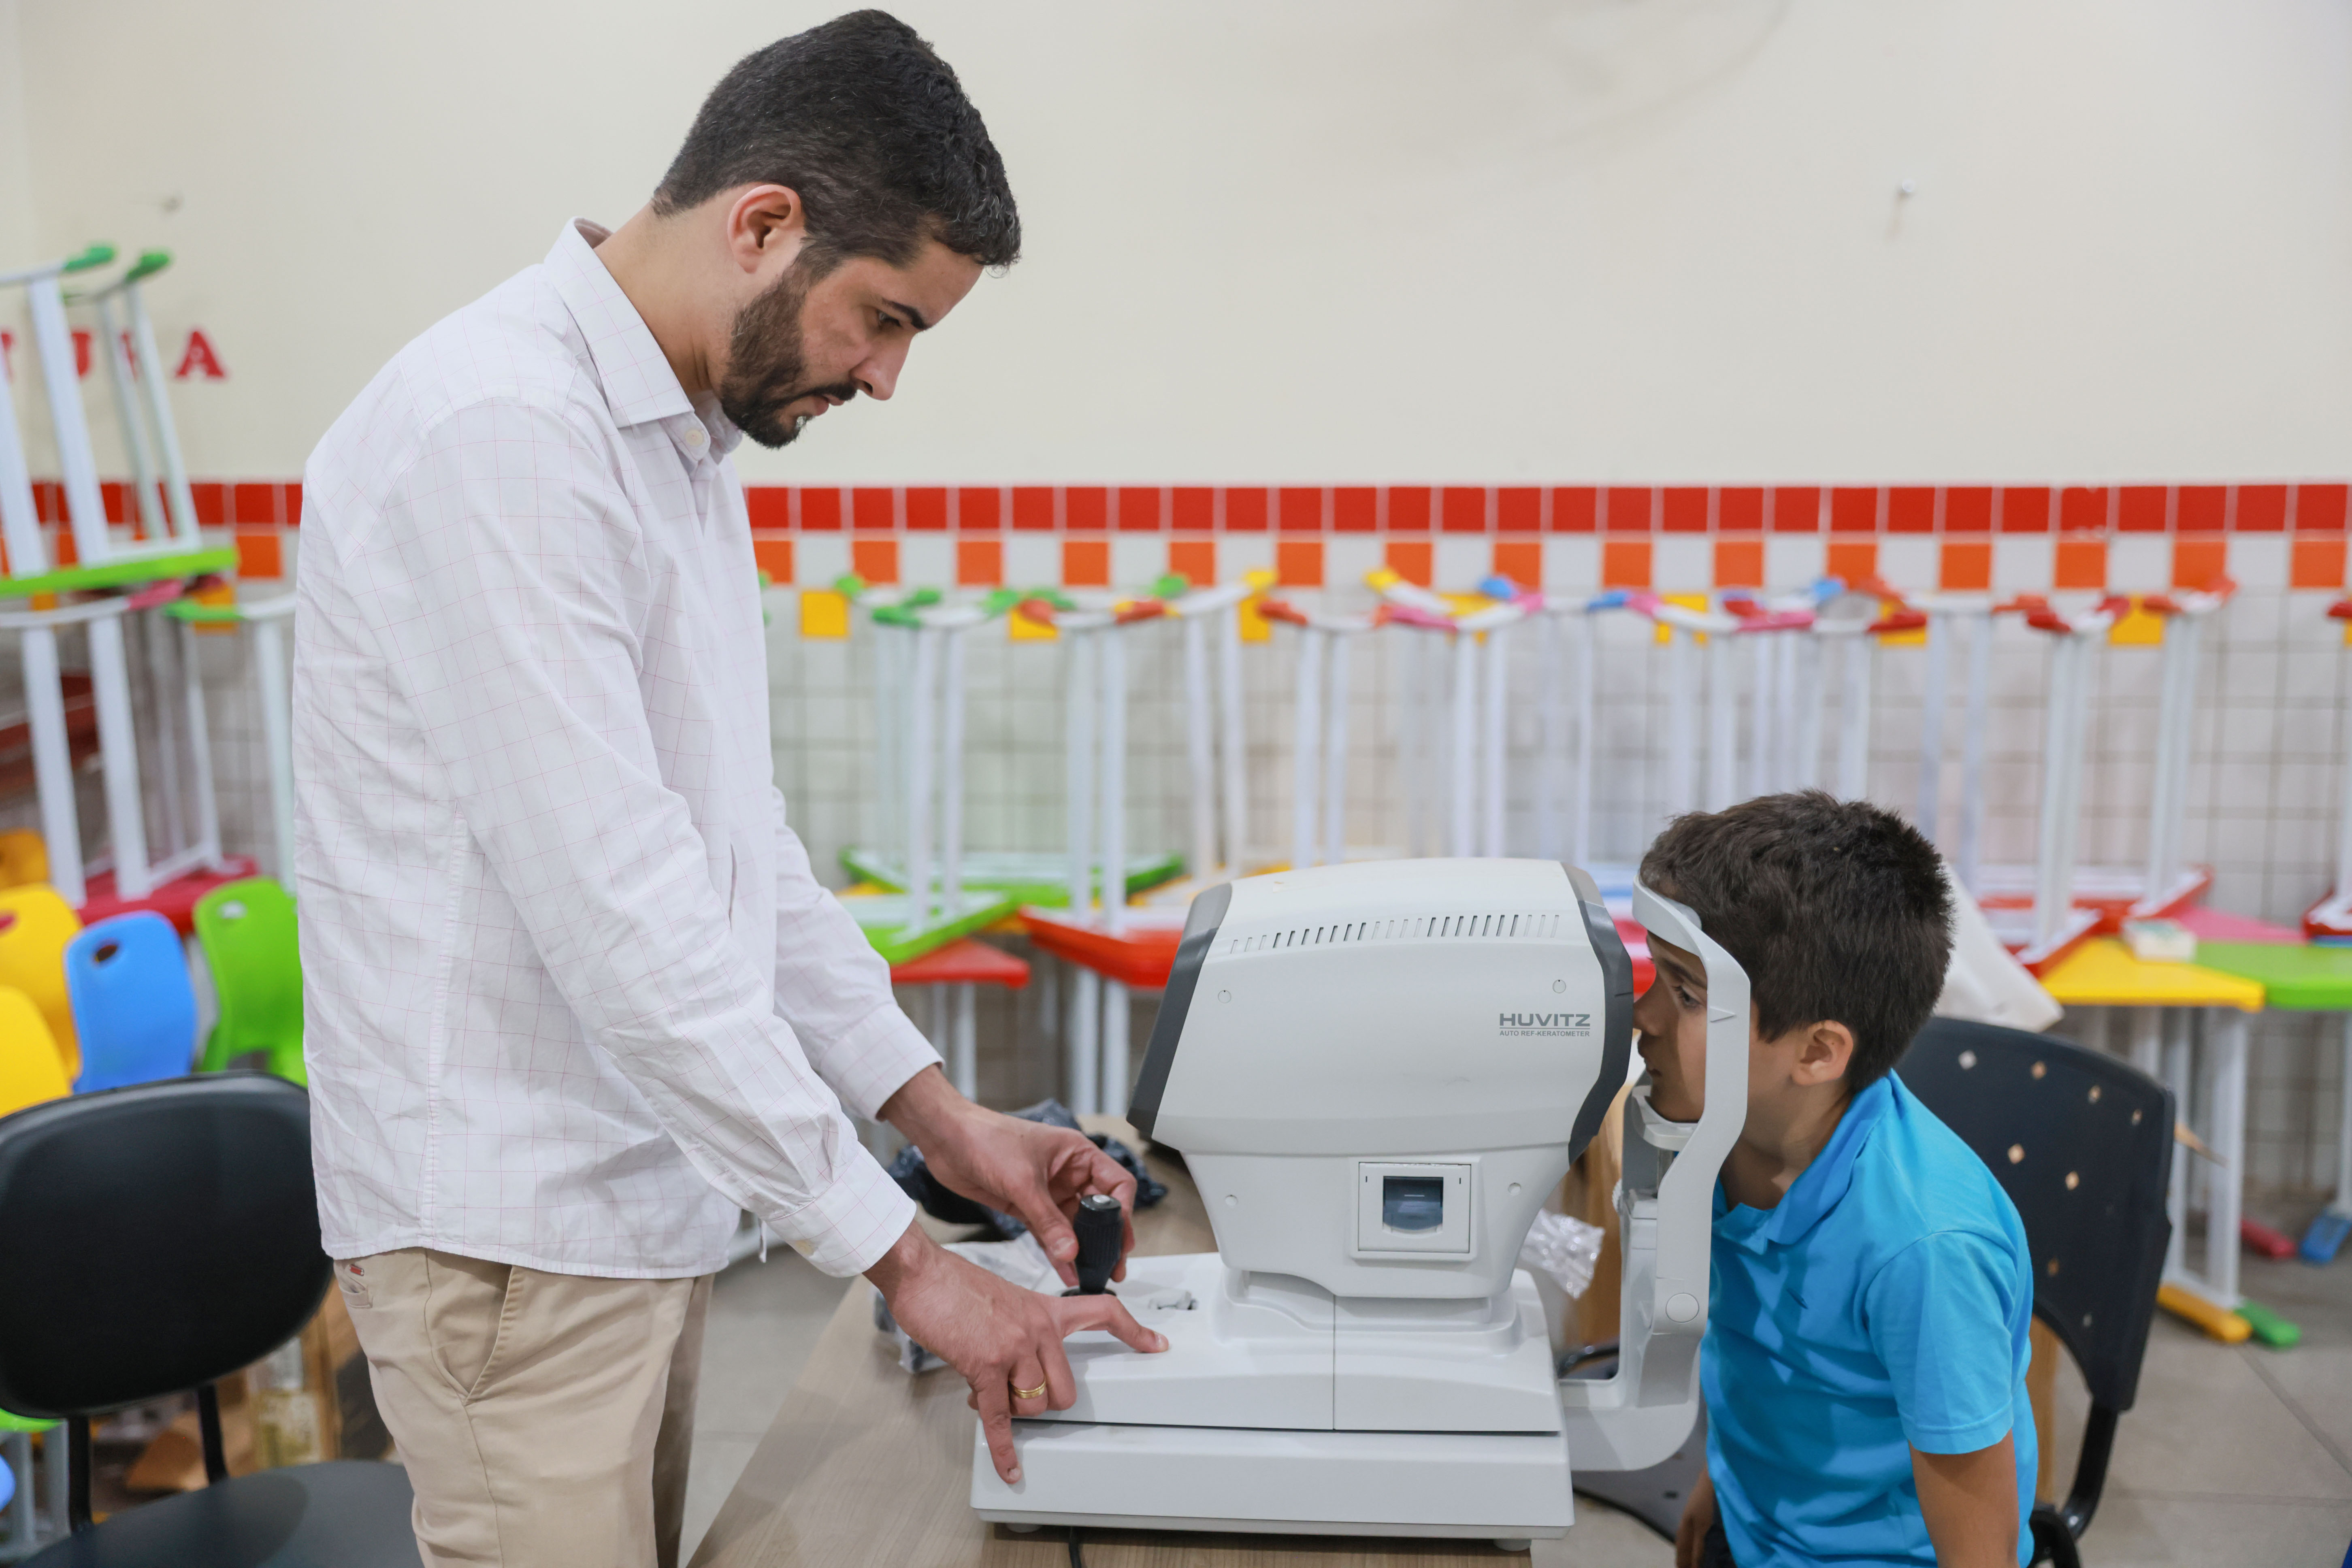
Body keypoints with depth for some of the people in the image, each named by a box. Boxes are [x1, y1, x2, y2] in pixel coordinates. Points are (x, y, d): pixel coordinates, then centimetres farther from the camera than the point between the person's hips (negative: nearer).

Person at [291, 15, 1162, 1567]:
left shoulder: (680, 439, 11)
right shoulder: (498, 429, -20)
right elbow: (609, 906, -24)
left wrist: (938, 1109, 7)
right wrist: (905, 1255, -19)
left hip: (639, 1190, 9)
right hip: (512, 1221, -9)